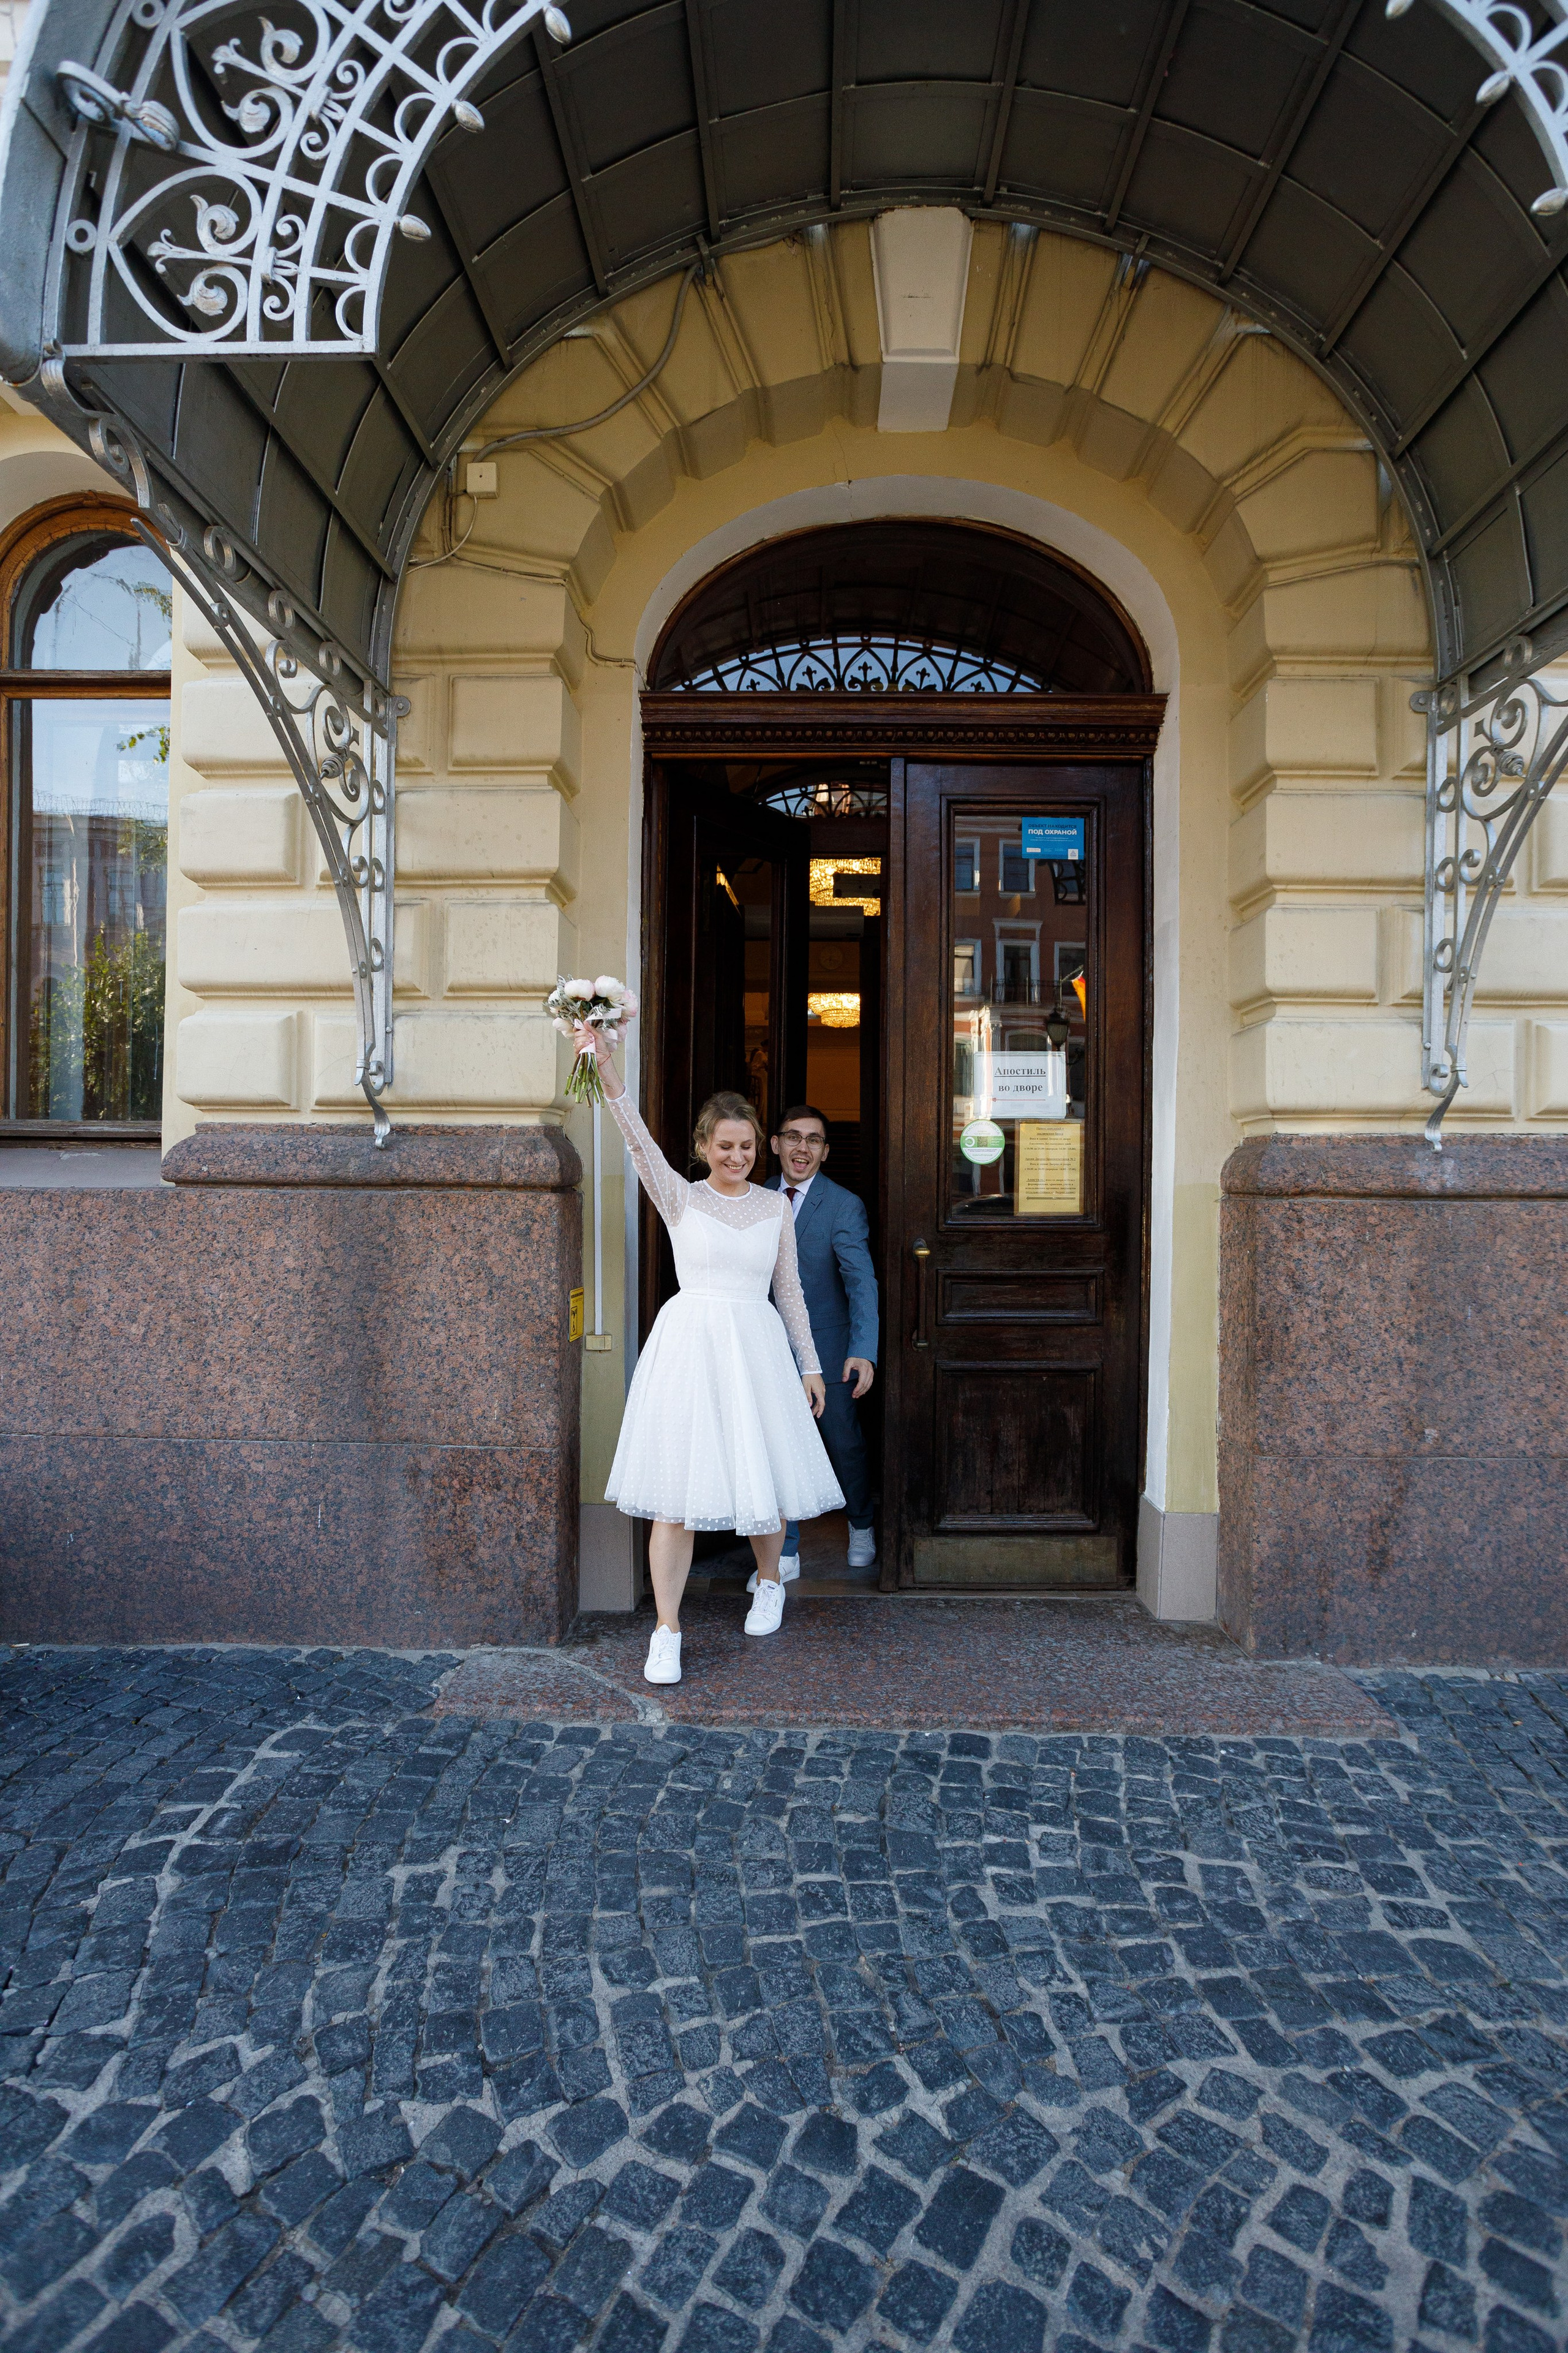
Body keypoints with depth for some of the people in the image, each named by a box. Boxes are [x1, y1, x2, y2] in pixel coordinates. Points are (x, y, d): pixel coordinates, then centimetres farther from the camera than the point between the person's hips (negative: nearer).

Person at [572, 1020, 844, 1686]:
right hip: (689, 1344, -2)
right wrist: (604, 1060, -24)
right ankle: (667, 1630, 9)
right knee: (677, 1491, -2)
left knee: (765, 1477, 9)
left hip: (757, 1347, 2)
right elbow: (637, 1138, -12)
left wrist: (809, 1365, 12)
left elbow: (790, 1291, 12)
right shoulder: (679, 1199, 2)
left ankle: (768, 1583, 39)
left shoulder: (775, 1208, 8)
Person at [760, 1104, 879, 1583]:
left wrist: (864, 1352, -33)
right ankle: (786, 1553, 20)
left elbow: (862, 1282, -21)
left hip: (827, 1346, -3)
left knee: (845, 1445, 12)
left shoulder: (845, 1206, -12)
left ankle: (861, 1526, 39)